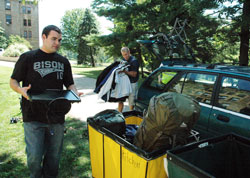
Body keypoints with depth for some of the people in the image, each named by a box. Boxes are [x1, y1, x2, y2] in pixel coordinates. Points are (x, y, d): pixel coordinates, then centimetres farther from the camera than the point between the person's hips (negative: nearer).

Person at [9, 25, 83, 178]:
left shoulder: (64, 61, 11)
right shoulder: (28, 58, 0)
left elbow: (69, 83, 15)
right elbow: (13, 81, 4)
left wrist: (75, 92, -7)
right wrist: (21, 90, -19)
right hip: (33, 116, -3)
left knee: (54, 155, 14)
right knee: (34, 156, -2)